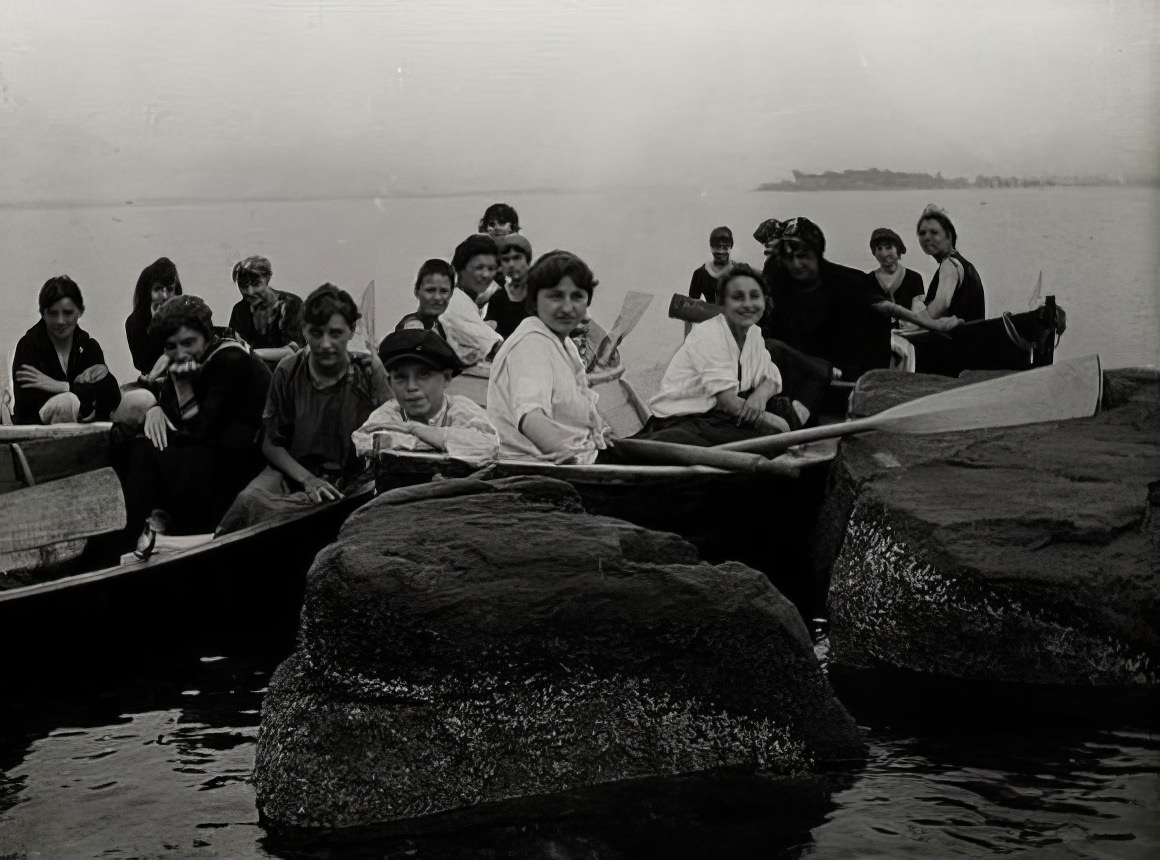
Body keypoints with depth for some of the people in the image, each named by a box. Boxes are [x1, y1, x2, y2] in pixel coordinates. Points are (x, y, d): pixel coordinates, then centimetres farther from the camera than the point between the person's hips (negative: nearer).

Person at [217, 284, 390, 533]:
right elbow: (271, 444, 5)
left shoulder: (370, 370, -3)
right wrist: (308, 480, -12)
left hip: (356, 477, -1)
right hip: (296, 472, 1)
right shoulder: (289, 371, 0)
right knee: (249, 499, -33)